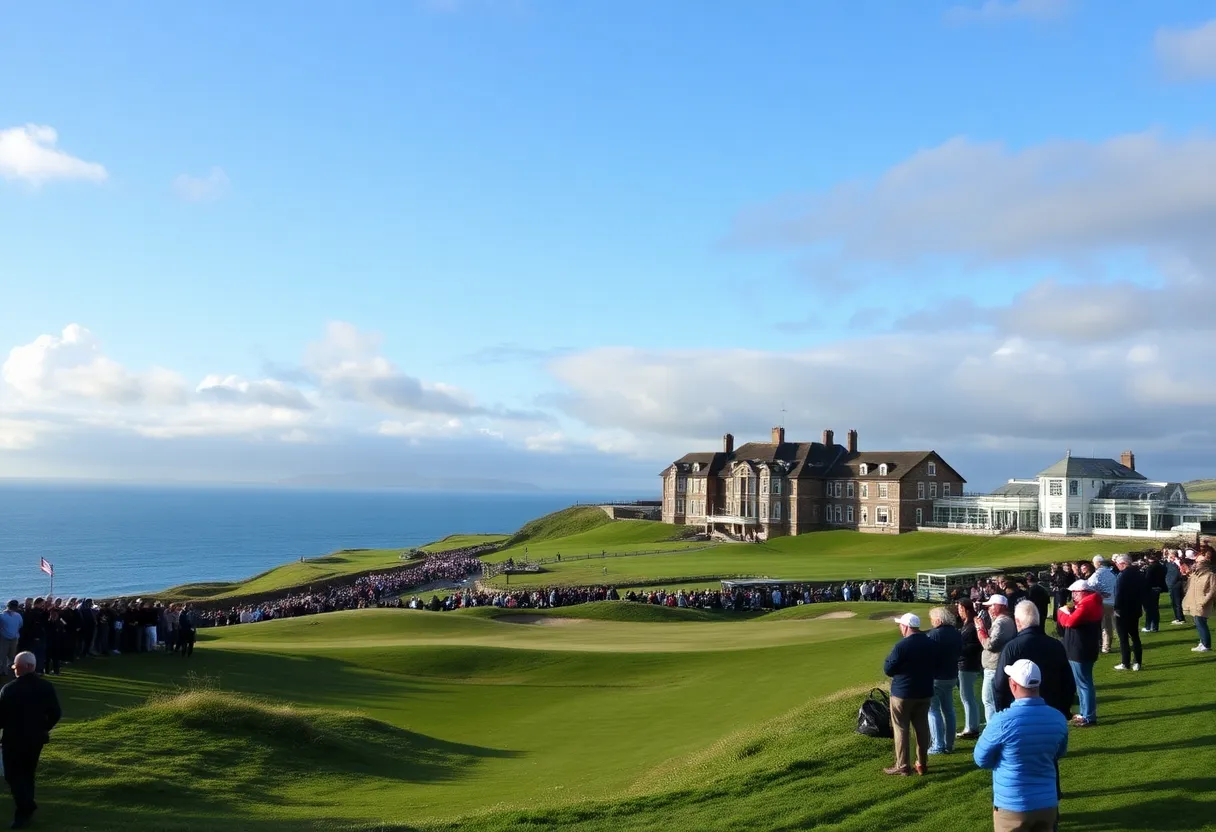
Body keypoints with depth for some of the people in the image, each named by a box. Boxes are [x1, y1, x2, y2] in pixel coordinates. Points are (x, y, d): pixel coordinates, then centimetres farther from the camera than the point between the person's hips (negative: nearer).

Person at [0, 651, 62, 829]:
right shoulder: (47, 687, -3)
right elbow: (56, 714, 0)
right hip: (36, 738, 5)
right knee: (27, 774, 18)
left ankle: (27, 805, -9)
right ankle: (24, 812, 22)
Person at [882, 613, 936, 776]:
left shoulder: (901, 645, -20)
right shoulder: (931, 644, 2)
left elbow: (888, 670, -14)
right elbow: (934, 666, 15)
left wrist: (888, 660, 4)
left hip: (902, 693, -6)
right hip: (925, 692, 6)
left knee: (901, 729, 2)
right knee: (922, 727, 14)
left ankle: (902, 767, 5)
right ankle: (922, 764, 21)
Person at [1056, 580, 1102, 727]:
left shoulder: (1086, 605, -21)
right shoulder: (1090, 603, 13)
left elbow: (1070, 621, -28)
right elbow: (1073, 620, 14)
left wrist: (1063, 612, -11)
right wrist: (1069, 611, -2)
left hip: (1080, 651, -11)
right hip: (1082, 650, 11)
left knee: (1084, 683, -5)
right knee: (1083, 682, 19)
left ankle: (1089, 717, 0)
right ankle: (1086, 713, 28)